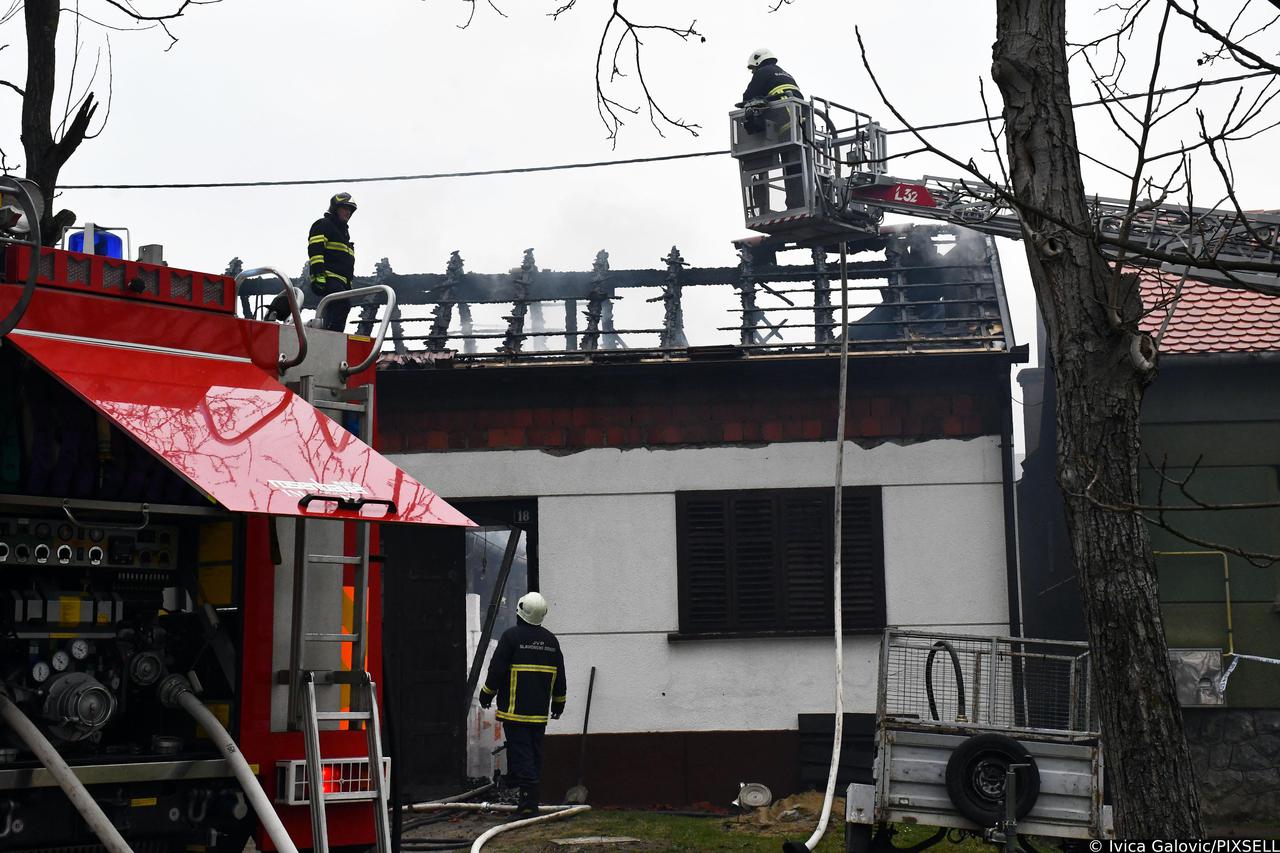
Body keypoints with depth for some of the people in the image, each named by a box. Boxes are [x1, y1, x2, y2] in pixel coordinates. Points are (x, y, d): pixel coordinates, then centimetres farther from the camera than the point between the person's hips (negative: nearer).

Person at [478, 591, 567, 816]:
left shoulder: (511, 636, -10)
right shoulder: (551, 640, 10)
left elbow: (497, 669, -9)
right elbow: (560, 677, 15)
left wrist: (487, 694, 5)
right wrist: (558, 703, 25)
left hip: (515, 709, -5)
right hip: (539, 712, 6)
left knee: (520, 753, -6)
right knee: (535, 753, 13)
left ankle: (528, 799, -14)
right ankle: (532, 799, 17)